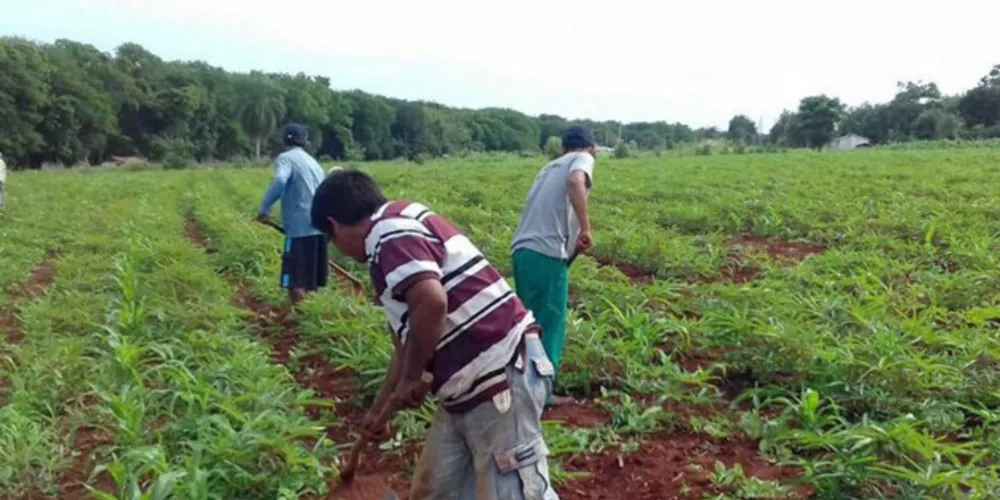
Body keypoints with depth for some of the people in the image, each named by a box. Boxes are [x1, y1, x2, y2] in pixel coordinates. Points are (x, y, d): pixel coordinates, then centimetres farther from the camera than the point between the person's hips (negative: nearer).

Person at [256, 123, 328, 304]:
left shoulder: (286, 158, -2)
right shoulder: (313, 162, 23)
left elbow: (279, 181, -22)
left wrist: (264, 209, -17)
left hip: (300, 228, -8)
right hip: (319, 226, 8)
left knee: (295, 282, -5)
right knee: (310, 281, 15)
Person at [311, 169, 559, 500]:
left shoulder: (390, 233, -12)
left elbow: (432, 303, -31)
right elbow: (407, 344, 28)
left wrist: (411, 379, -15)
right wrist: (378, 410, 38)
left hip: (503, 375, -11)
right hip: (469, 387, 11)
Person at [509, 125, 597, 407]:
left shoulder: (551, 166, 27)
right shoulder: (582, 159, 5)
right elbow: (575, 181, -20)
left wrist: (572, 240, 27)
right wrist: (585, 229, -19)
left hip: (522, 249, 8)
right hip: (546, 253, -8)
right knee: (549, 323, 2)